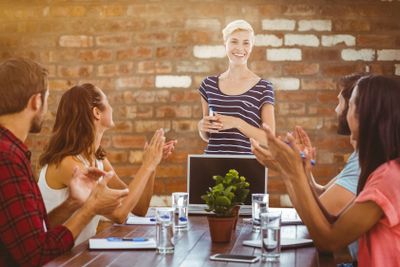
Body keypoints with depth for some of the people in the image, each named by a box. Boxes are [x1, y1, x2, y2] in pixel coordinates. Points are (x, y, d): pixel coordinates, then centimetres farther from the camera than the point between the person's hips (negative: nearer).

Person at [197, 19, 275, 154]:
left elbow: (269, 138, -6)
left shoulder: (263, 87, -3)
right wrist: (202, 127, -6)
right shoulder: (209, 84, 6)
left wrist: (237, 123, -17)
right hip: (212, 155, 3)